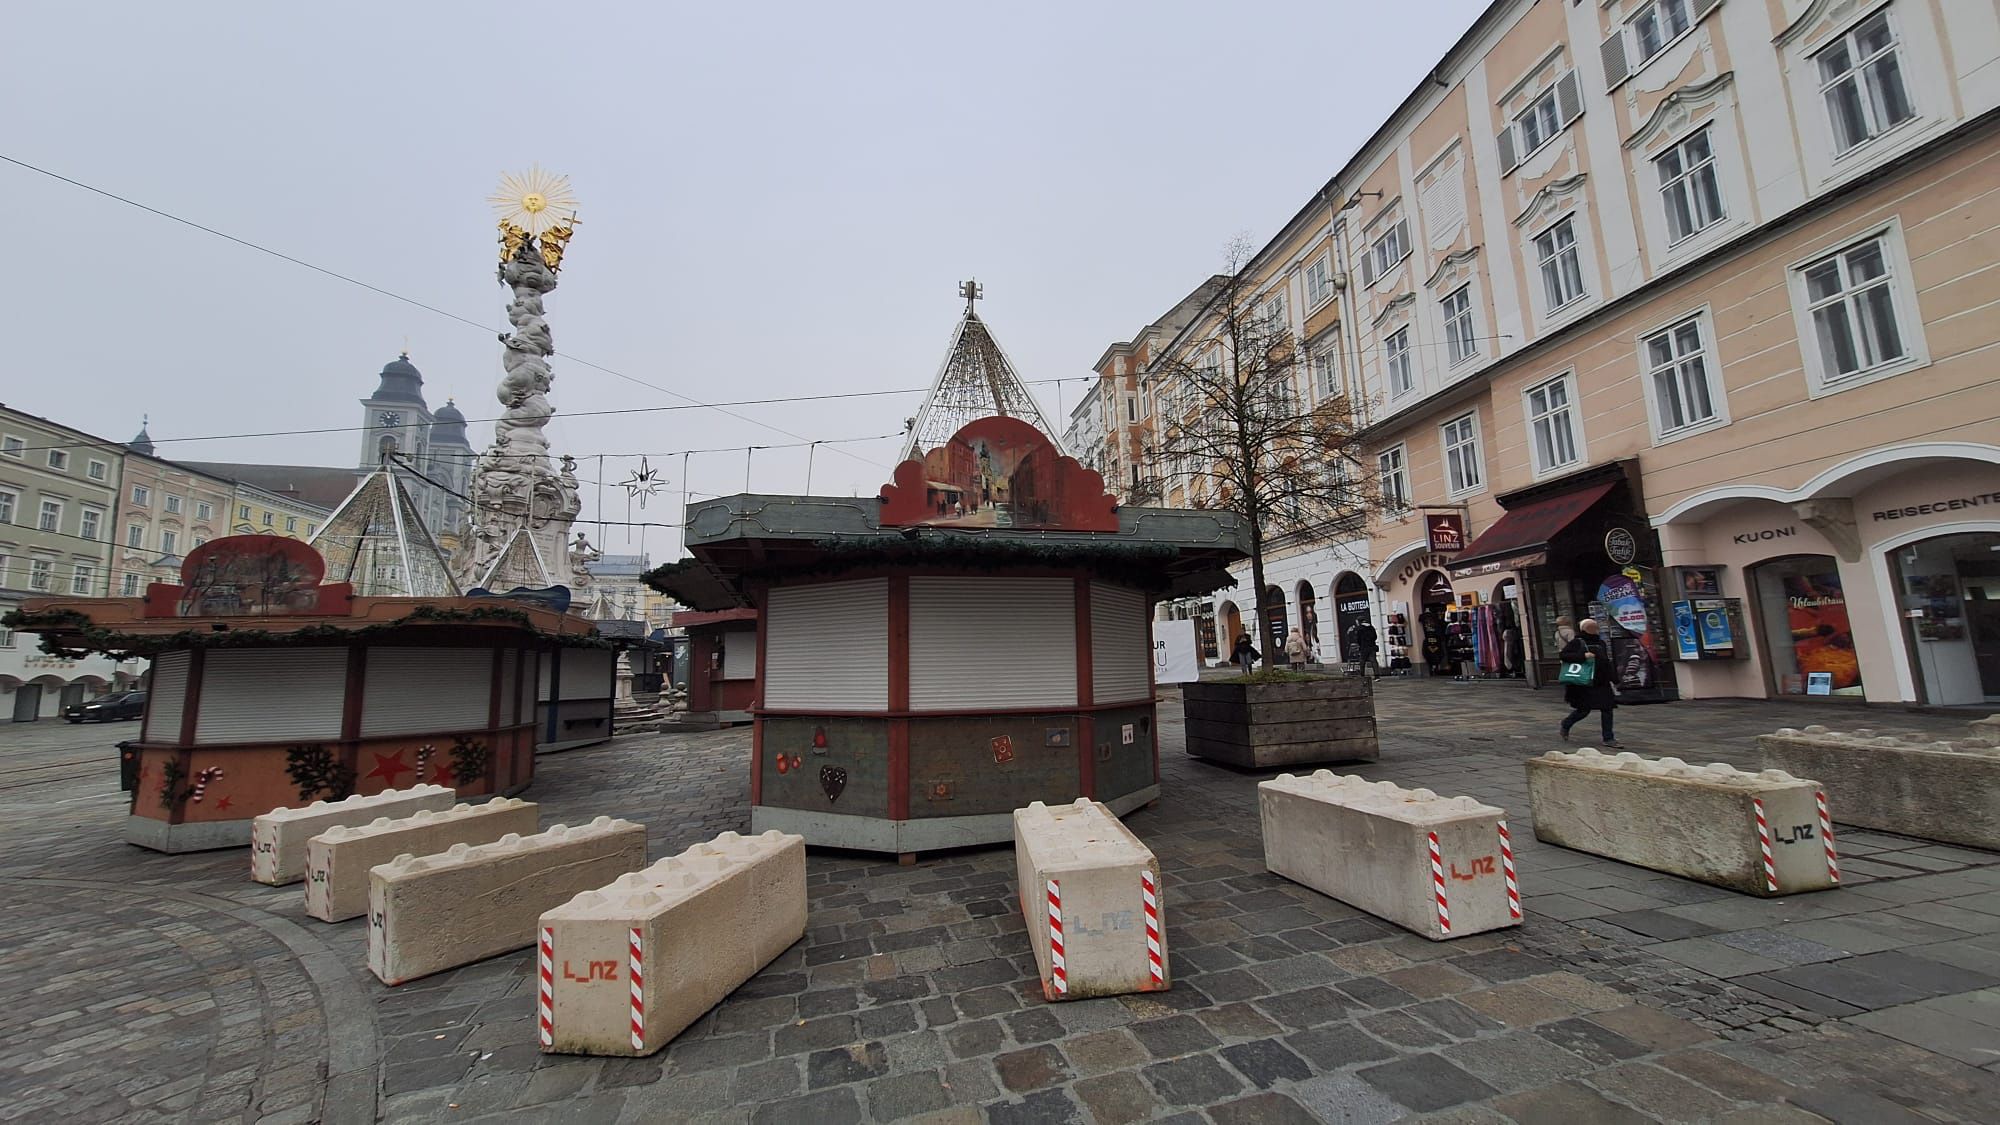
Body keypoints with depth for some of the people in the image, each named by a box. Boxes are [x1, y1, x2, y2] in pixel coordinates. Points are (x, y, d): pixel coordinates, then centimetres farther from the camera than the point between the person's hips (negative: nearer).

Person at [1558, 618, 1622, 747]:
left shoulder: (1601, 643, 13)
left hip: (1601, 682, 6)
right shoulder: (1576, 642, -6)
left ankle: (1608, 739, 7)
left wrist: (1613, 677, 15)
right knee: (1584, 710, -1)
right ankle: (1566, 725, 25)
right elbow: (1562, 655, -15)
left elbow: (1606, 662, 20)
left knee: (1607, 708, 0)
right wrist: (1583, 655, -22)